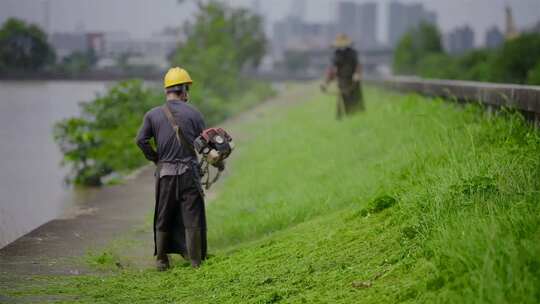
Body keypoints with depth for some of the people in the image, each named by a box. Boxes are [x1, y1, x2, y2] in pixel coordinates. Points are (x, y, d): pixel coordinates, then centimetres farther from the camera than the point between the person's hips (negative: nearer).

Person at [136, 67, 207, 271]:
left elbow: (141, 140, -8)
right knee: (192, 218, 4)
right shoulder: (193, 113, -2)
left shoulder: (153, 115, 1)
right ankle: (195, 260, 6)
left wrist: (155, 159, 5)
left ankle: (161, 260, 20)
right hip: (189, 171, -2)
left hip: (165, 172, 2)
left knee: (163, 218, 14)